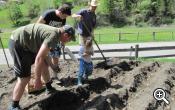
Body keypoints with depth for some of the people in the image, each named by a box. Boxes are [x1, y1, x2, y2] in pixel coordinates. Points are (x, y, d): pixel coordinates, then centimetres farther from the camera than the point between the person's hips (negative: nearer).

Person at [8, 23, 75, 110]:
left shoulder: (54, 32, 9)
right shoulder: (54, 35, -22)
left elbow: (43, 54, 25)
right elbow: (39, 58, -28)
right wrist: (37, 80, -20)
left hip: (27, 44, 10)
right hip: (18, 43, -10)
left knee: (44, 65, 17)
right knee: (25, 78, -9)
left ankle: (49, 88, 38)